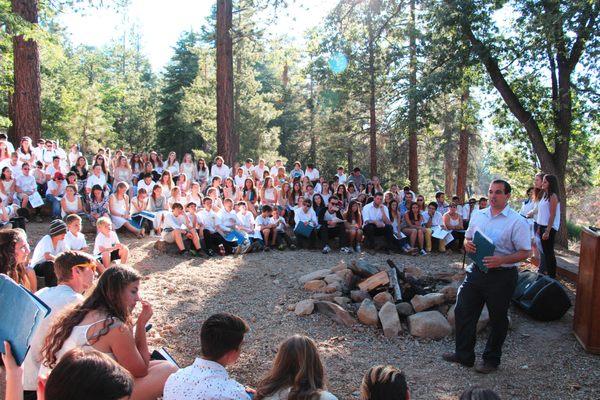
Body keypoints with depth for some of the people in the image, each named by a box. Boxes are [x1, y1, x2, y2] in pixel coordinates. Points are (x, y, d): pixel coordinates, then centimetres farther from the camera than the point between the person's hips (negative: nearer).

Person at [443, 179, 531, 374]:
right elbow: (467, 238, 18)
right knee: (463, 312, 9)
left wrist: (501, 260, -26)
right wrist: (467, 244, -6)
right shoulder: (478, 216, 7)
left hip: (501, 276, -5)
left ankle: (491, 359, 31)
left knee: (498, 319, 12)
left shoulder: (517, 221, -10)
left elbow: (525, 252, -12)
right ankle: (464, 354, 27)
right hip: (476, 271, 5)